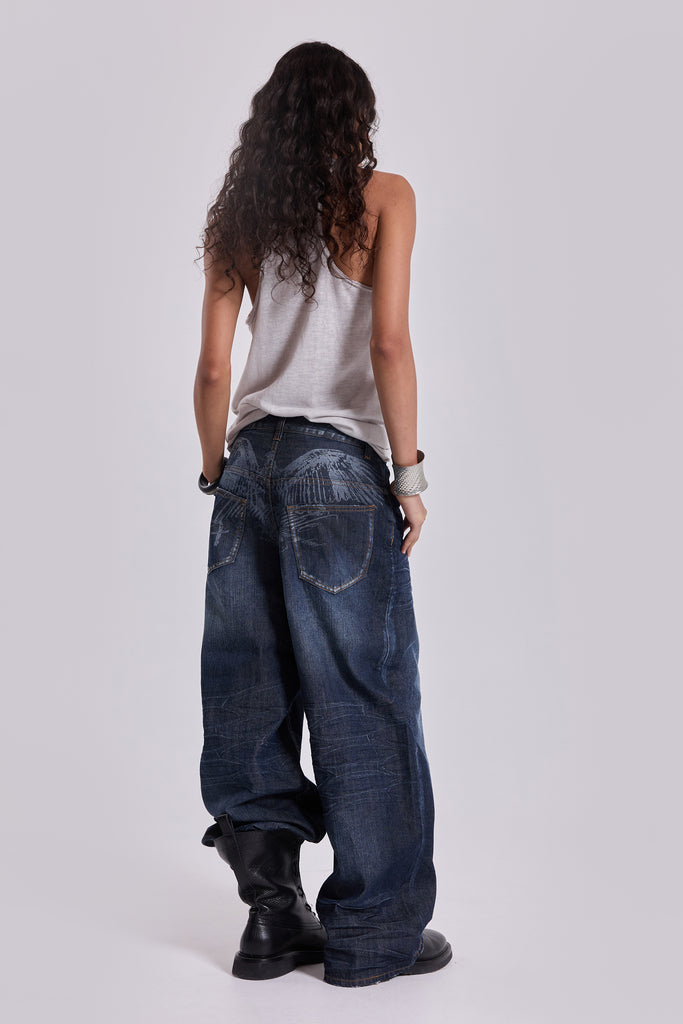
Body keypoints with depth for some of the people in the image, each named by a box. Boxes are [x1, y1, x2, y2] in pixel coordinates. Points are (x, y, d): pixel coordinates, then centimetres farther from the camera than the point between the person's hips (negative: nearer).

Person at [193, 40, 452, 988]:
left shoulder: (239, 218, 13)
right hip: (337, 464, -4)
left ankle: (274, 910, 12)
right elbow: (388, 346, -9)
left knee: (253, 686, 10)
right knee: (361, 695, 2)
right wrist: (410, 472, -5)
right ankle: (373, 932, 12)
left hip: (250, 458, 5)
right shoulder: (383, 196, 2)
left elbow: (212, 368, 9)